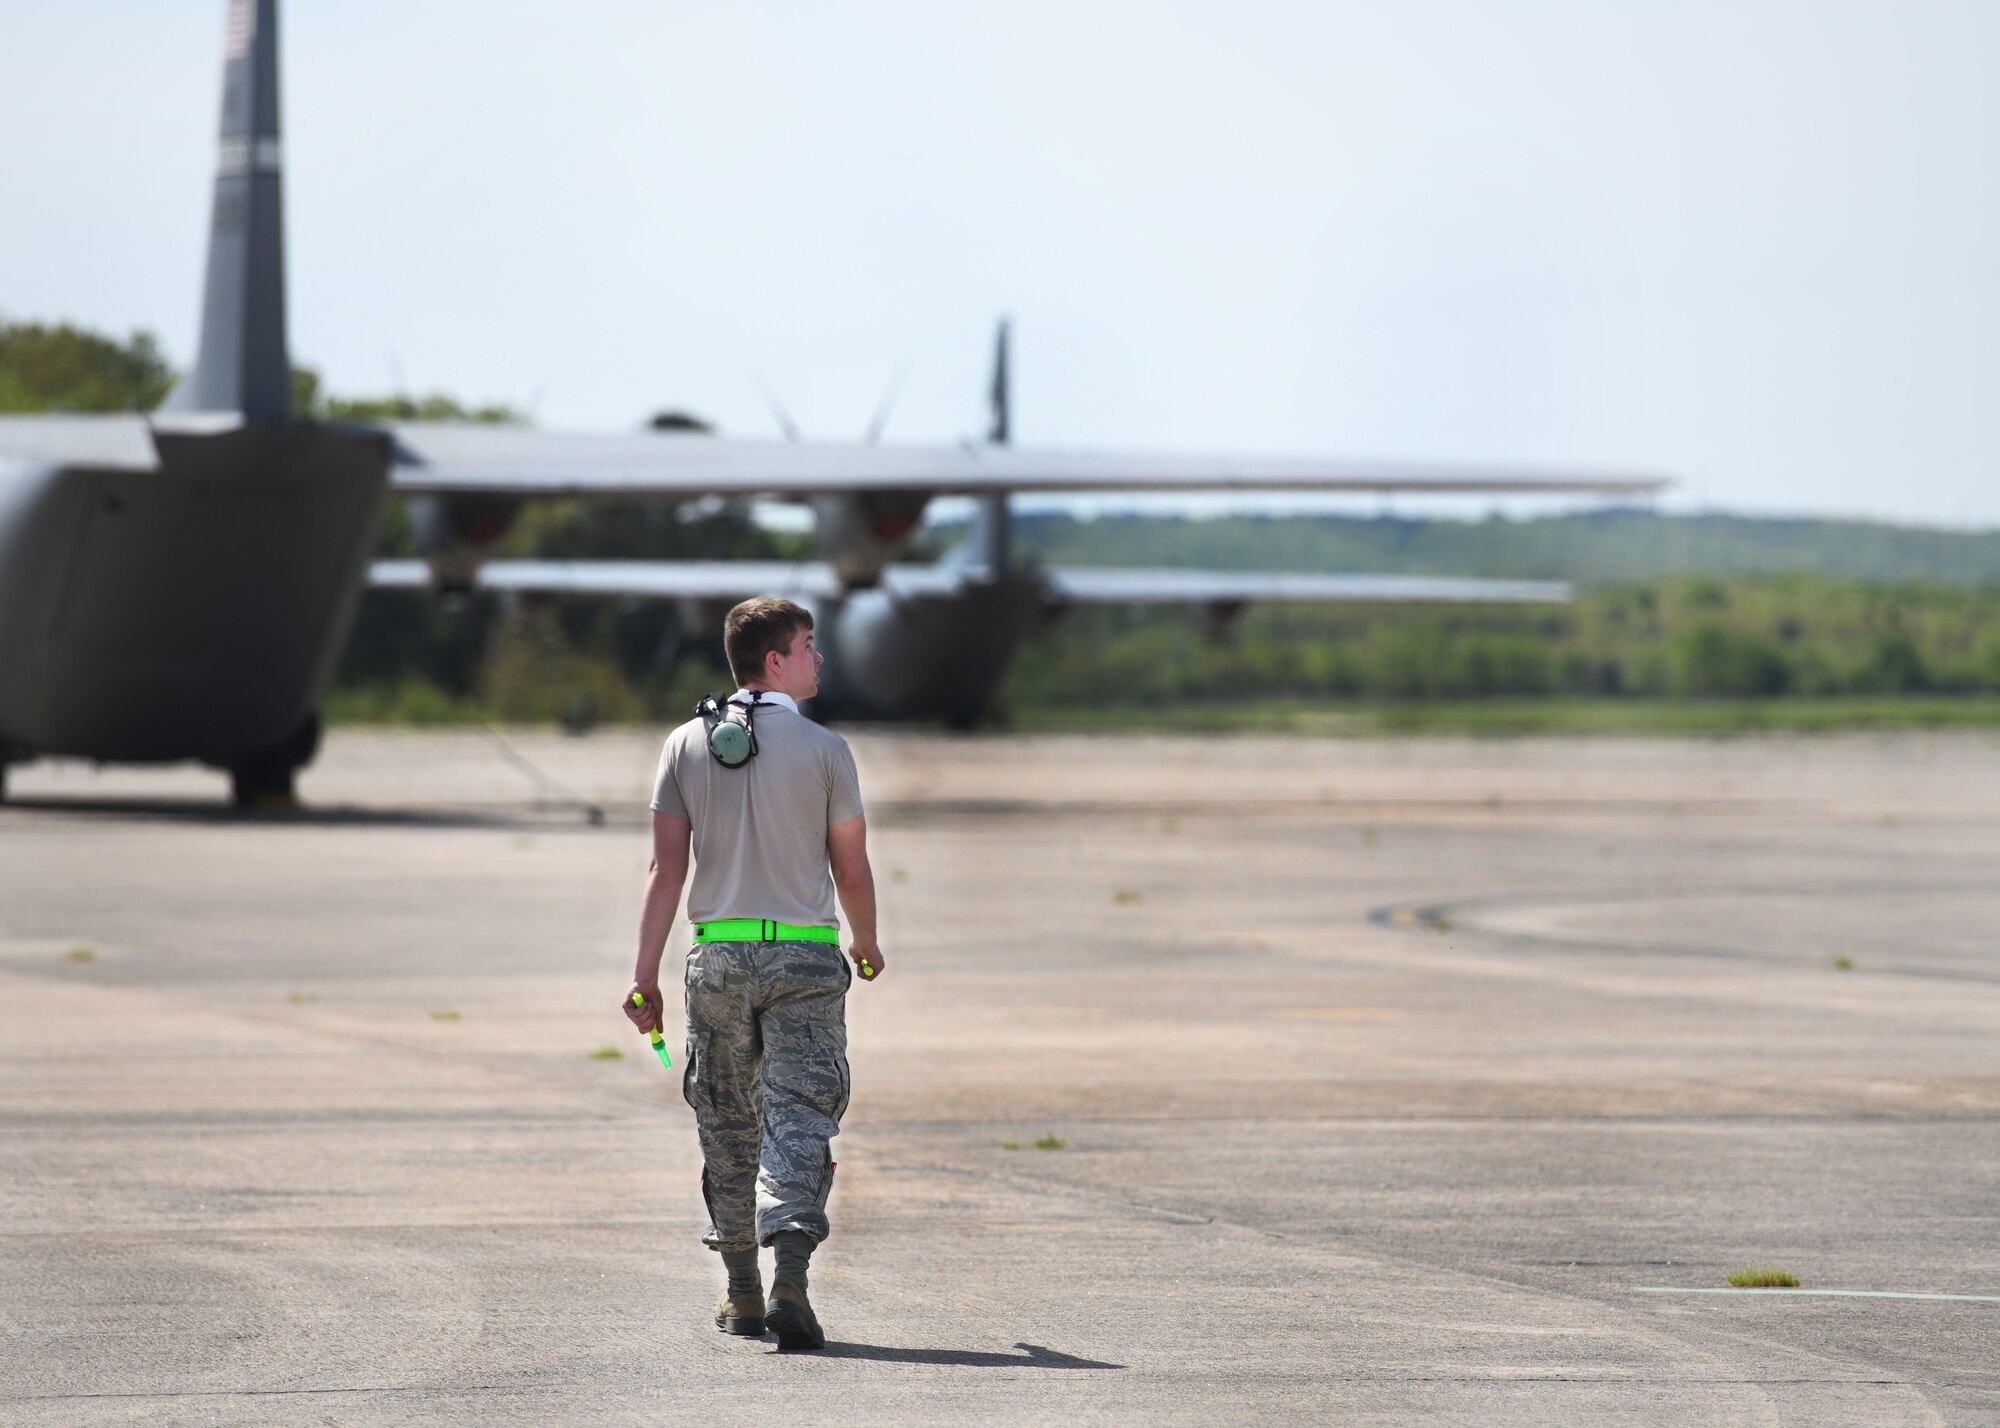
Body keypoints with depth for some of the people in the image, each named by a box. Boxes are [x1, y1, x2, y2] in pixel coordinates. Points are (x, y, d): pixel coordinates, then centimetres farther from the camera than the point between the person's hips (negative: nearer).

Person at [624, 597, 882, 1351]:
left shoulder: (686, 745, 3)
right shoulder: (824, 750, -4)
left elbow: (668, 867, -1)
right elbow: (851, 870, 1)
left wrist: (644, 977, 0)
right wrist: (866, 945, 21)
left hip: (718, 954, 3)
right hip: (806, 955, -3)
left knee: (728, 1124, 14)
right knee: (799, 1118, -5)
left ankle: (742, 1293, 22)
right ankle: (788, 1279, -23)